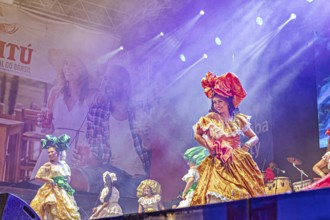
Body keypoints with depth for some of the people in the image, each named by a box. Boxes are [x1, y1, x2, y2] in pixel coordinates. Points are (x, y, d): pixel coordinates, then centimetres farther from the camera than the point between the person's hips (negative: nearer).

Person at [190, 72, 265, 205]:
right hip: (218, 164, -2)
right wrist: (209, 147, -5)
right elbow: (197, 135, 8)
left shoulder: (238, 119, 10)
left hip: (238, 163, 2)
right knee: (218, 196, -16)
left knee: (242, 194, -8)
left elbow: (255, 137, 15)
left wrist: (247, 145, -5)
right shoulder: (210, 119, 5)